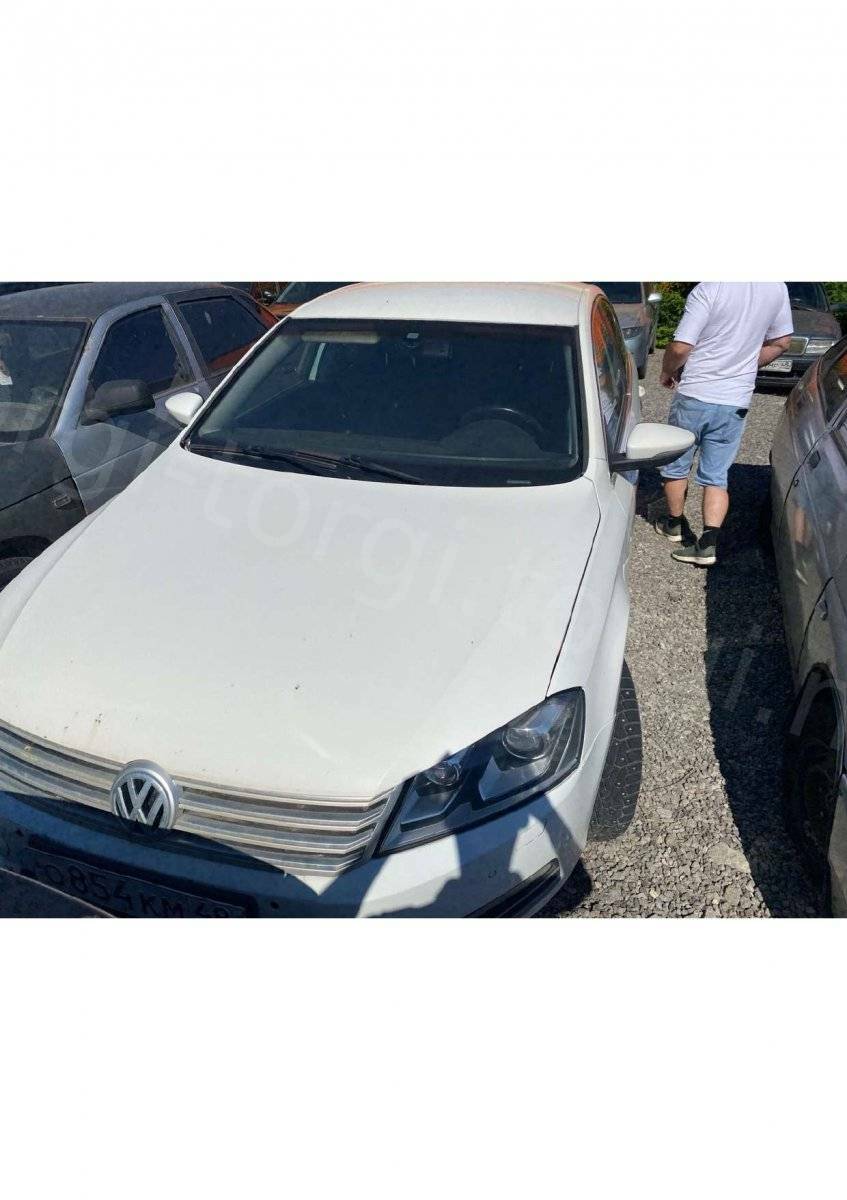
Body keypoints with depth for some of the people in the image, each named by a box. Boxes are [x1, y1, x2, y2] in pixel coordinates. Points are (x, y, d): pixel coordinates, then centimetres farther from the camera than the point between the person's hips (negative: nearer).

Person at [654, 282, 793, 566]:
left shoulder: (709, 289, -17)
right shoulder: (778, 289, 1)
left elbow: (680, 348, -19)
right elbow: (781, 343, 12)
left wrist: (668, 372, 0)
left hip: (694, 396, -4)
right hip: (737, 401, 4)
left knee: (676, 466, 18)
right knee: (716, 476, 10)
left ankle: (675, 524, 33)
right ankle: (708, 543, -1)